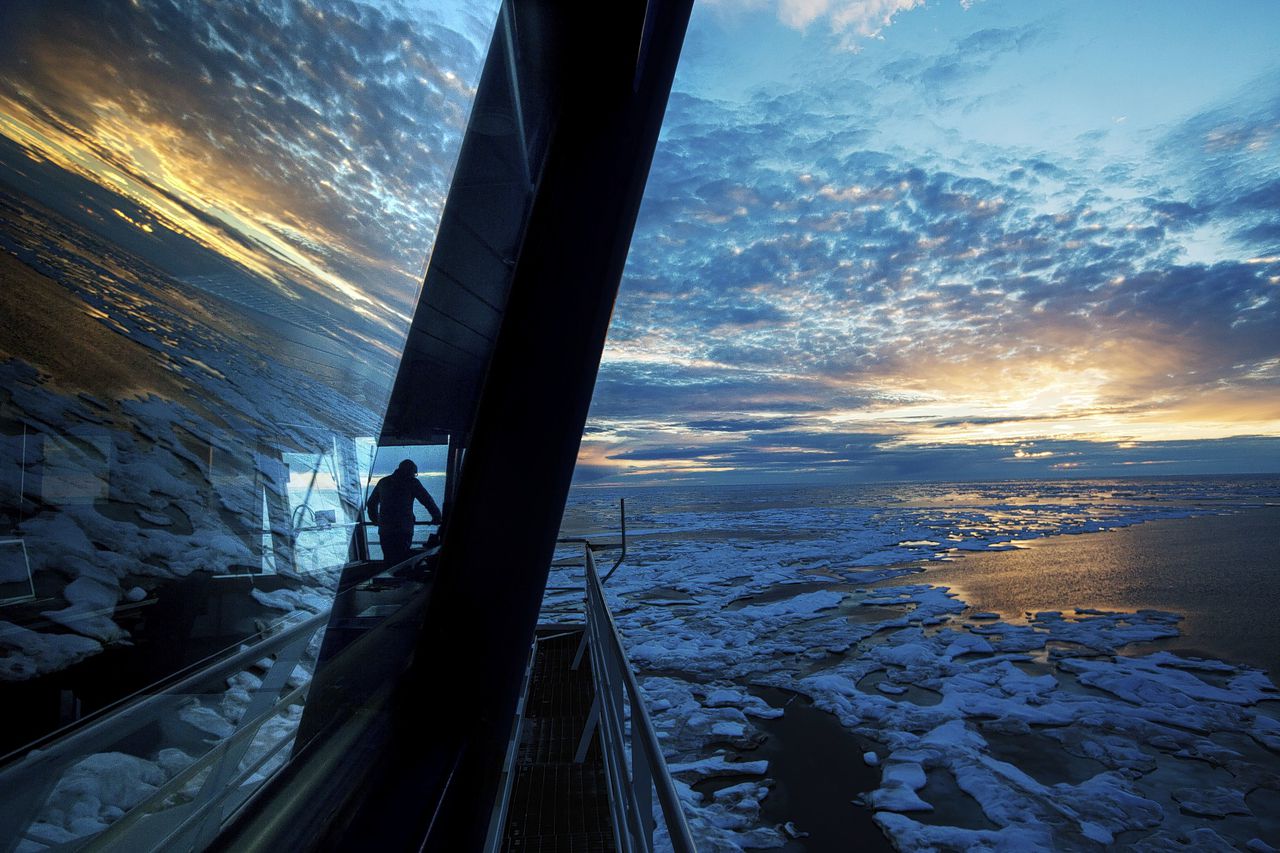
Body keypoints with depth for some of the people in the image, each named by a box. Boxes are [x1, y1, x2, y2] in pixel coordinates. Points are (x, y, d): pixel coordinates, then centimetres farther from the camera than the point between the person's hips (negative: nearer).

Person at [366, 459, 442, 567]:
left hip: (384, 530, 5)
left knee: (388, 561, 13)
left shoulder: (383, 481, 15)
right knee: (402, 561, 0)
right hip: (403, 530, -5)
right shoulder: (411, 482, -1)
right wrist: (436, 518, 12)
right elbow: (428, 501, -1)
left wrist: (375, 519, 41)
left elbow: (371, 503, 26)